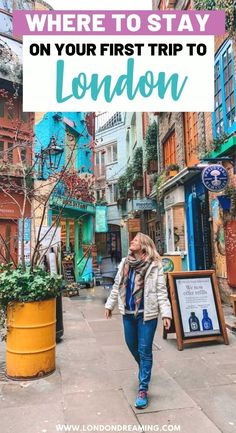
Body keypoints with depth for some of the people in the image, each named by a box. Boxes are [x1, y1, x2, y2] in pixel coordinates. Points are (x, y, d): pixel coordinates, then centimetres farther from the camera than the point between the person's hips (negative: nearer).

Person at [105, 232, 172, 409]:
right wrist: (109, 305, 16)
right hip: (128, 312, 6)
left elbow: (161, 291, -10)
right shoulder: (125, 263, 5)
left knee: (145, 350, 1)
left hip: (147, 313, -6)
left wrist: (166, 313, -15)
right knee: (132, 345, 21)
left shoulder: (155, 265, -10)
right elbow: (117, 286, 13)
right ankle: (144, 370, 49)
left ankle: (143, 389, 13)